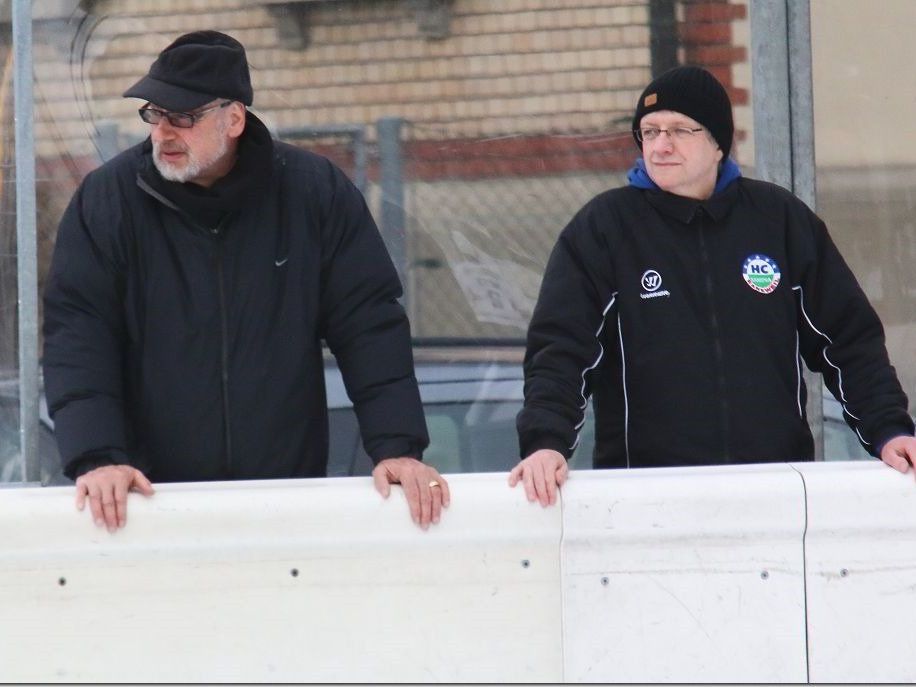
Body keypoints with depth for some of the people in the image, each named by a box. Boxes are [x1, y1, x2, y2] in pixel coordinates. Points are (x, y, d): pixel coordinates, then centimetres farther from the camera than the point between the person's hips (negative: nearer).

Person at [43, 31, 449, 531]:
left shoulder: (315, 193, 0)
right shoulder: (107, 199, -3)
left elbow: (370, 324, -1)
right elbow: (76, 331, -9)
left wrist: (397, 447, -12)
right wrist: (97, 457, -22)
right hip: (151, 503, -1)